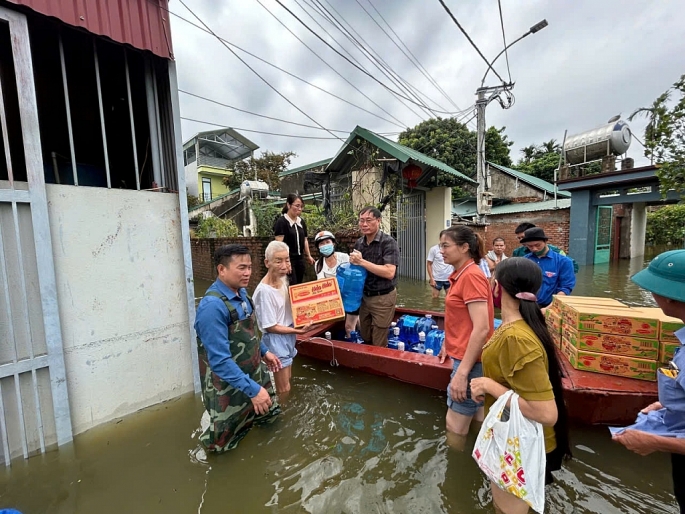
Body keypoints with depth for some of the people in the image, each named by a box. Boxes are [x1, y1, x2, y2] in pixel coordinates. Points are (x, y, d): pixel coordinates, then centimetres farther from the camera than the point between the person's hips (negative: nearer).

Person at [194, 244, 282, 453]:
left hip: (254, 373, 7)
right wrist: (253, 389, -29)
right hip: (229, 386, -7)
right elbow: (219, 360, -30)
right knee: (224, 443, 17)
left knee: (267, 414, 27)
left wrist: (264, 352, 14)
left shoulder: (241, 293, -4)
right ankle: (209, 443, 48)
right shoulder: (212, 306, -30)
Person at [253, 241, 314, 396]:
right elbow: (270, 327, -20)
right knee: (284, 390, 9)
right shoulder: (264, 290, -26)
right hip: (275, 340, -8)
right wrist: (298, 330, -19)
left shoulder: (283, 280, -2)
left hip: (288, 337, 8)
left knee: (286, 382, 25)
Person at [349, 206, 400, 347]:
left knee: (379, 344, 9)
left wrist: (362, 262, -24)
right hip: (364, 296, 6)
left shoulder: (388, 242, -15)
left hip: (383, 298, -6)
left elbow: (389, 273, -25)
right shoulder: (359, 243, 3)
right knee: (365, 338, 20)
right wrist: (353, 262, -8)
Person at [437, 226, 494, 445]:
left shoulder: (471, 276, -21)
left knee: (455, 427, 6)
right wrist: (449, 345, 20)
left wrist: (462, 372, -26)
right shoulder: (461, 275, 8)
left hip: (470, 361, -9)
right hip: (467, 357, 9)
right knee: (479, 421, 22)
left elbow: (481, 329, -26)